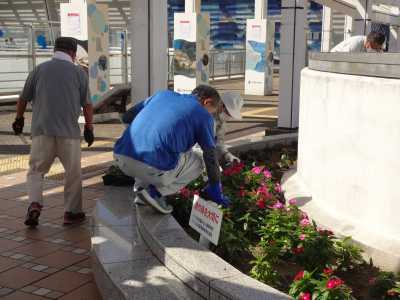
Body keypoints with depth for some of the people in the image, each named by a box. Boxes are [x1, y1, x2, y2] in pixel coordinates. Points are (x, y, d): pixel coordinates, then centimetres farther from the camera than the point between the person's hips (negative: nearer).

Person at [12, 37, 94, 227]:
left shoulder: (39, 69, 6)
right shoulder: (79, 73, 3)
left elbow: (23, 99, 12)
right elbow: (87, 105, 3)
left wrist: (19, 119, 28)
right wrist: (89, 128, 15)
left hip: (41, 130, 1)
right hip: (69, 132, -1)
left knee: (36, 170, 11)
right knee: (73, 173, 11)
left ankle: (34, 204, -8)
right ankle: (72, 212, 15)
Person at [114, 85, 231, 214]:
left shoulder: (163, 94, 23)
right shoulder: (203, 115, 10)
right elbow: (211, 157, 13)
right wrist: (215, 191, 26)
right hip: (153, 168, -6)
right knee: (196, 163, 22)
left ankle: (141, 186, 17)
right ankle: (155, 191, 4)